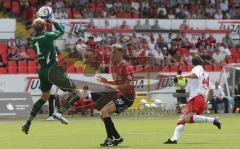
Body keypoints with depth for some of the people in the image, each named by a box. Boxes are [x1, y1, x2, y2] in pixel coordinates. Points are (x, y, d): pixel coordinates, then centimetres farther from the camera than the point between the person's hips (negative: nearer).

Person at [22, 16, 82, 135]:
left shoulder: (33, 39, 2)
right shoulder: (47, 36, -16)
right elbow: (61, 31, 1)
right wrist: (53, 20, 13)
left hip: (42, 71, 7)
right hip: (53, 71, -7)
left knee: (44, 97, 29)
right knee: (77, 93, -3)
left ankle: (28, 123, 26)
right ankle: (60, 112, -20)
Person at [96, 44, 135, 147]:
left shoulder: (125, 66, -16)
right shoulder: (115, 65, 12)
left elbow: (129, 83, -22)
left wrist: (115, 87, -26)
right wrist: (106, 81, 8)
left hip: (127, 97, -10)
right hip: (121, 96, 10)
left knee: (105, 112, -19)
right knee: (102, 114, 9)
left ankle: (111, 139, -15)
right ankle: (117, 137, 13)